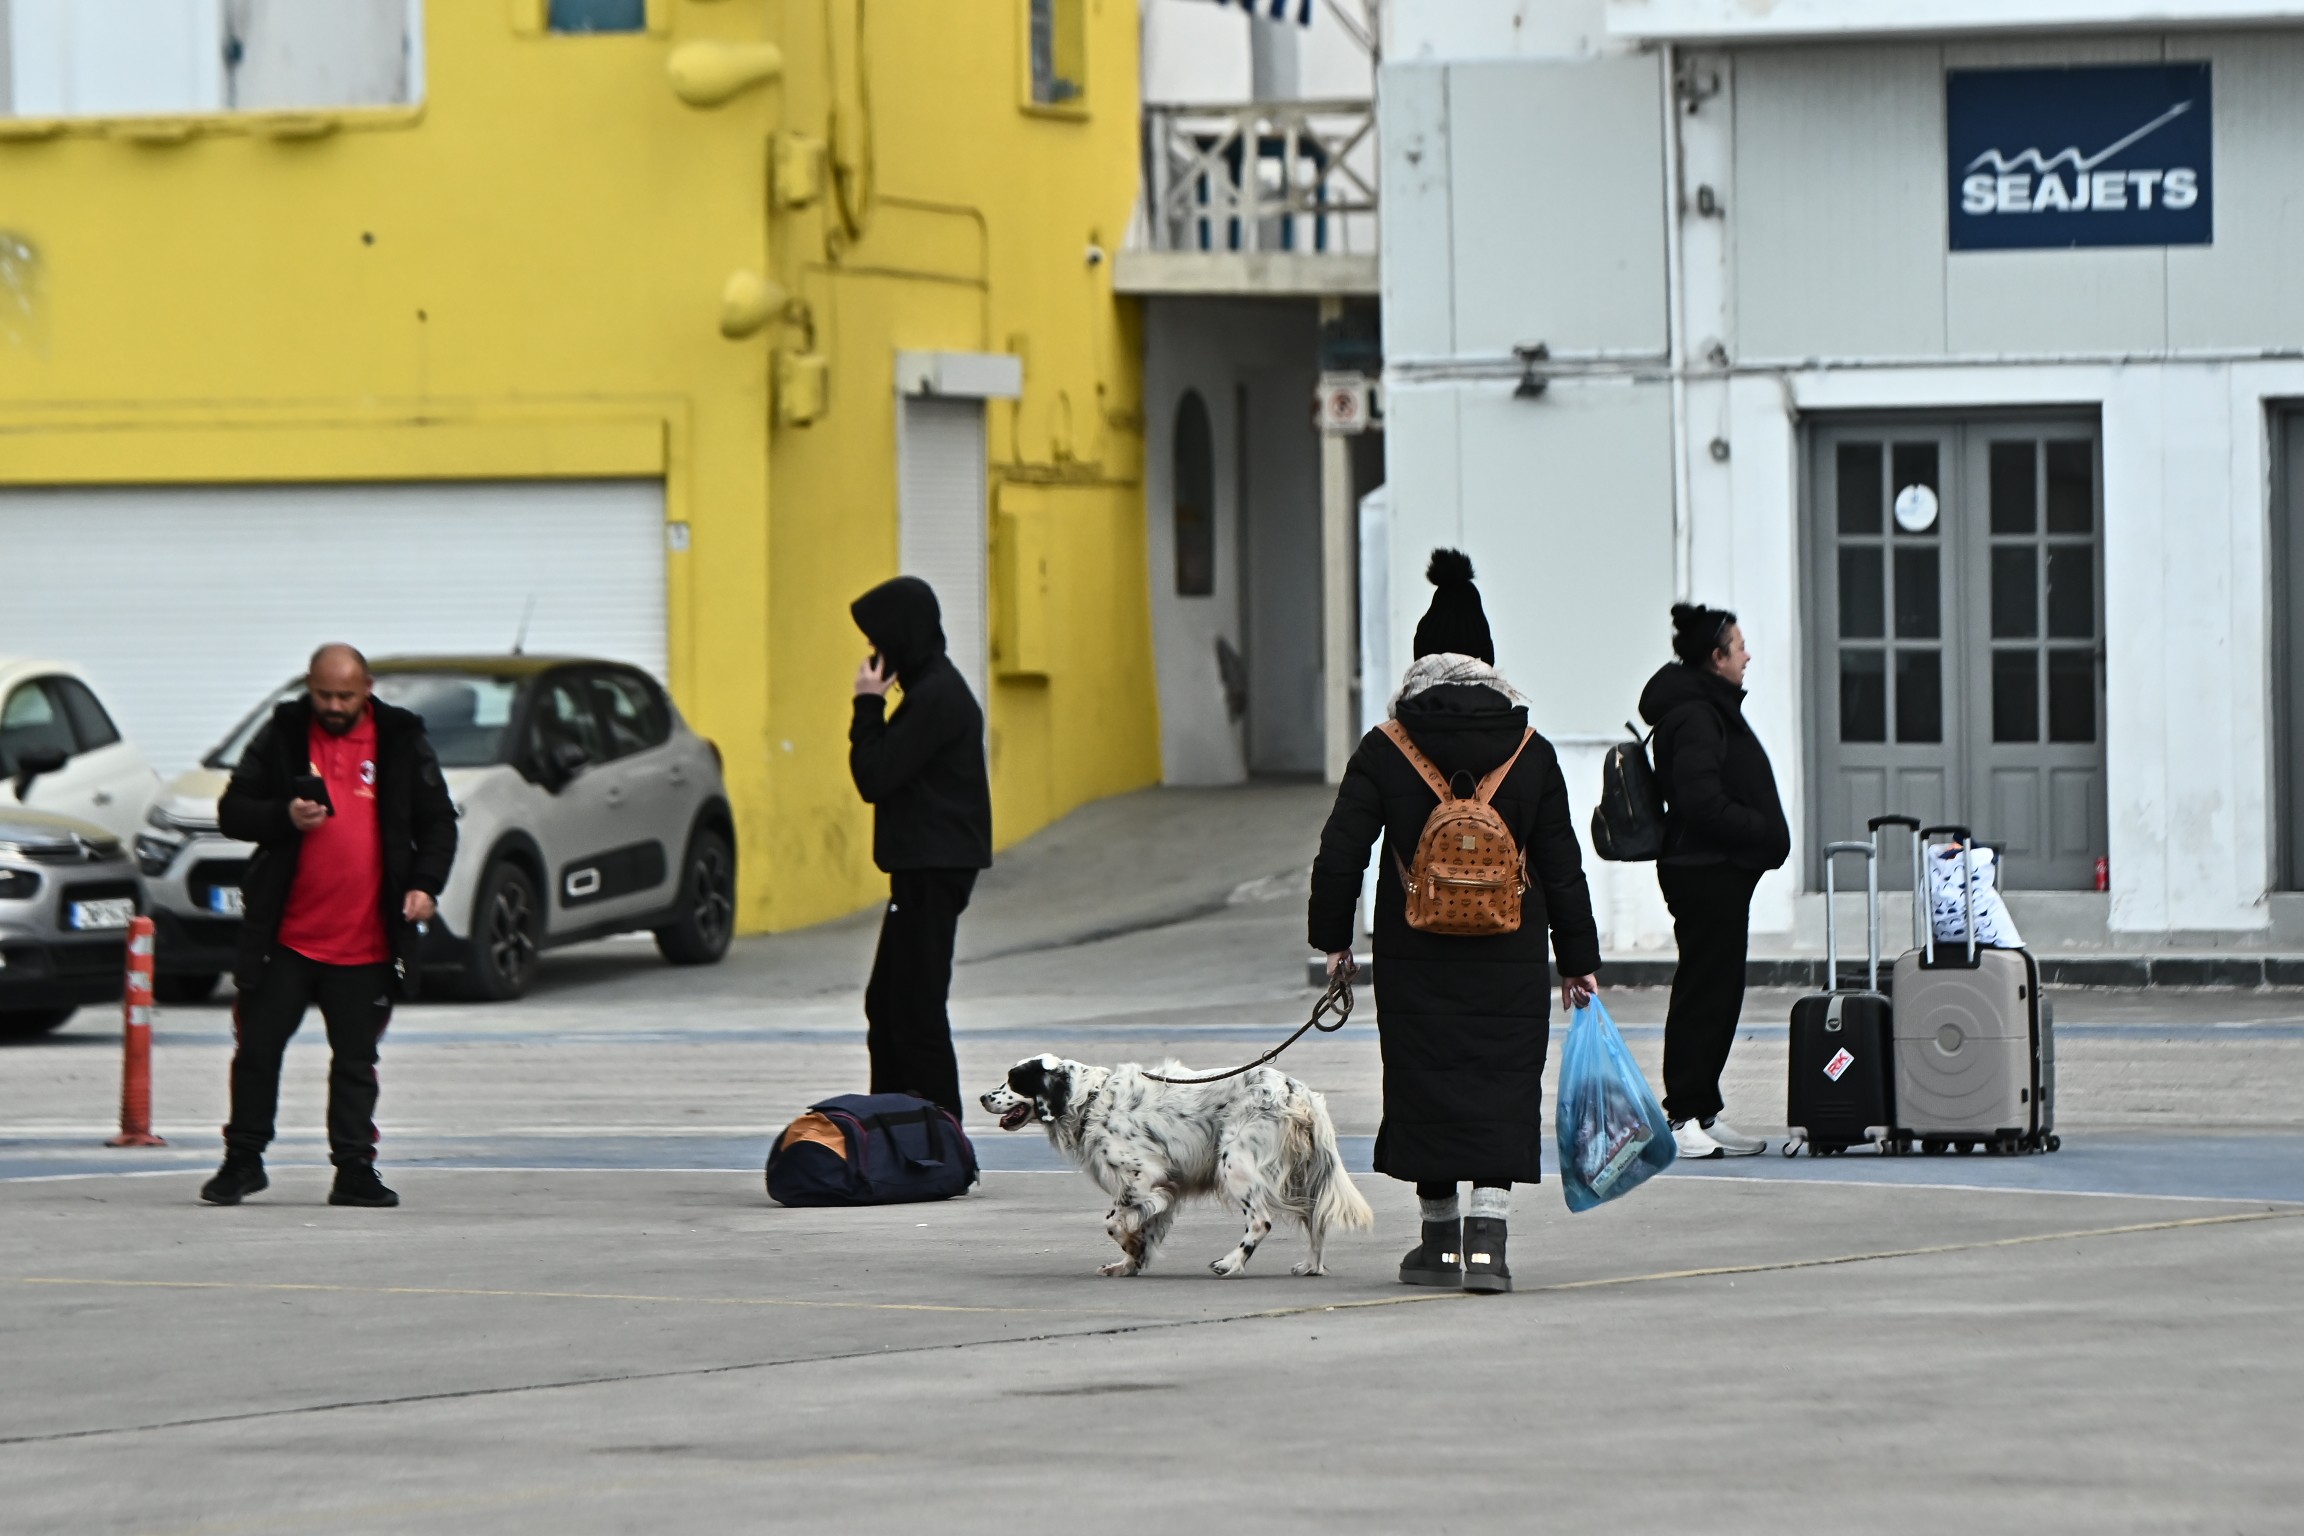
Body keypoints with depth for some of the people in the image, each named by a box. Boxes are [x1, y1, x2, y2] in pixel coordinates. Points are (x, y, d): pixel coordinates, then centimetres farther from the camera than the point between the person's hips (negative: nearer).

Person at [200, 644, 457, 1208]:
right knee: (257, 1050, 3)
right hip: (285, 936, 0)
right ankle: (243, 1159, 15)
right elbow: (232, 811, 3)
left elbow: (438, 822, 9)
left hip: (367, 944, 0)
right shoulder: (282, 736, 2)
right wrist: (284, 818, -16)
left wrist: (426, 883, -7)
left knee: (356, 1062, 6)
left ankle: (355, 1171, 12)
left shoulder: (401, 741, 4)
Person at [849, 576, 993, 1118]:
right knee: (887, 1006, 16)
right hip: (925, 869, 11)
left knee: (917, 1011, -8)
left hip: (933, 873, -11)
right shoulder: (934, 689, 16)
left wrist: (867, 704, -10)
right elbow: (885, 773, 19)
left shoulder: (937, 697, -17)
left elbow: (875, 776, -17)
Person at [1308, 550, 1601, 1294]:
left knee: (1426, 1089, 10)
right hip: (1509, 959, 0)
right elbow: (1562, 868, 4)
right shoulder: (1531, 753, 0)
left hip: (1415, 959, 0)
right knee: (1502, 1092, 2)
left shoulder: (1384, 752, -5)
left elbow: (1340, 856, -5)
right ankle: (1486, 1239, -11)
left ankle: (1440, 1238, 18)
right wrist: (1580, 963, 11)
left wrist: (1333, 939, 9)